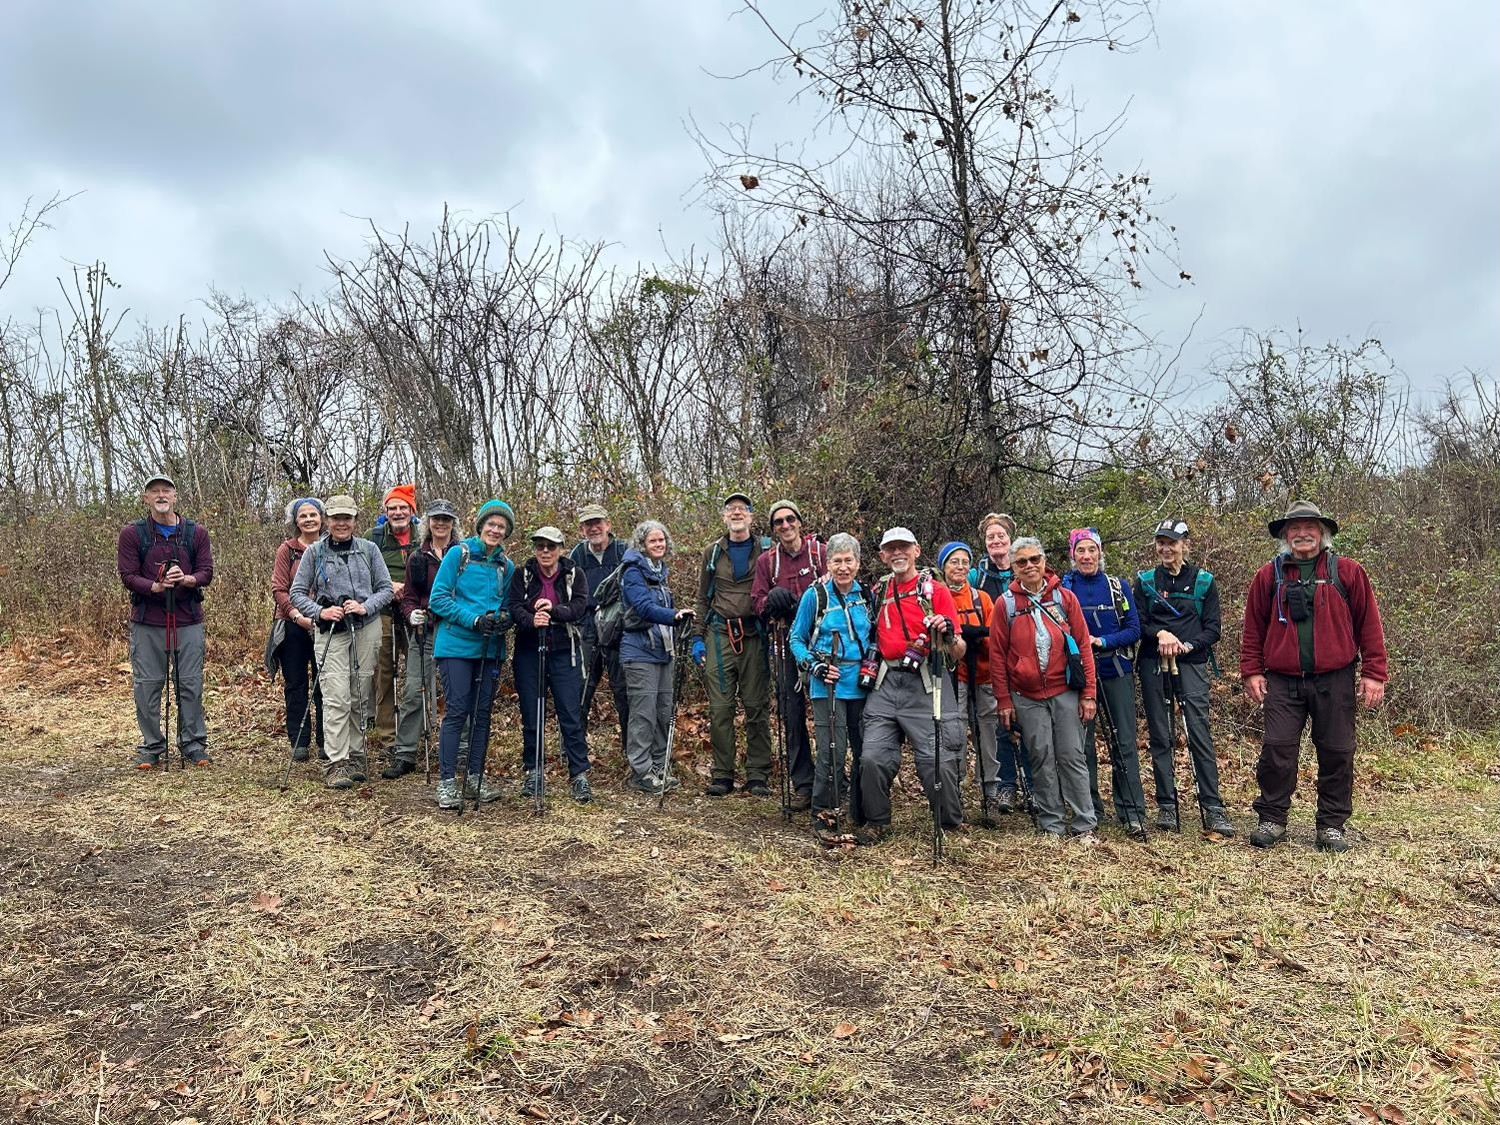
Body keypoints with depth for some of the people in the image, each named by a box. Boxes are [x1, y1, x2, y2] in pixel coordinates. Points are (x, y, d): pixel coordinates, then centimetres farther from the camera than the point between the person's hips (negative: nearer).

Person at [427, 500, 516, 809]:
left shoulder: (507, 566, 10)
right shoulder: (458, 554, -2)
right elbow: (438, 598, -6)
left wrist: (504, 618, -7)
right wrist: (474, 619, -16)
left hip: (491, 649, 5)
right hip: (456, 646, -4)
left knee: (482, 713, 8)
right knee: (457, 711, -6)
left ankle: (474, 777, 19)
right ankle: (446, 781, 1)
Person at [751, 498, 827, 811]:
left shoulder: (820, 551, 3)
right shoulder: (766, 561, 13)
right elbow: (757, 601, 7)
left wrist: (798, 605, -20)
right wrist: (771, 602, -15)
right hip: (786, 644, 3)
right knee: (791, 713, 4)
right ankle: (803, 784, 13)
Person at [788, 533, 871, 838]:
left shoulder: (865, 595, 9)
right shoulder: (815, 595, -4)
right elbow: (796, 638, 2)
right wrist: (813, 665, -12)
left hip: (862, 684, 5)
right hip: (829, 685, -5)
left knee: (865, 750, 10)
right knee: (832, 753, -11)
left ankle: (863, 814, 25)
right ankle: (824, 816, 4)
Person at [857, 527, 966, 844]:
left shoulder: (935, 589, 0)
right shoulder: (879, 591, 13)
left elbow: (958, 652, -5)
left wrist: (948, 634, -24)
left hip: (926, 686, -4)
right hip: (886, 684, 4)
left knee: (937, 760, -5)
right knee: (873, 757, -2)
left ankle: (952, 825, 16)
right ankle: (877, 822, 18)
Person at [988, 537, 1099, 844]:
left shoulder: (1065, 597, 2)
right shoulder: (1005, 603, 0)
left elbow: (1083, 646, 2)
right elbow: (997, 655, 1)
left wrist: (1088, 694, -2)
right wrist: (1003, 700, -1)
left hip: (1065, 692, 0)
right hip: (1027, 697, 0)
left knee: (1072, 757, 2)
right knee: (1042, 760, 4)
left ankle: (1085, 826, 8)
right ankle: (1052, 825, 13)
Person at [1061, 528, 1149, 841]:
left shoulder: (1118, 587, 3)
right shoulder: (1062, 588, 2)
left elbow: (1134, 630, -1)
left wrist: (1101, 641, -16)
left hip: (1116, 672, 0)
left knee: (1124, 744, -1)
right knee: (1082, 744, 4)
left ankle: (1132, 814, 6)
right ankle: (1089, 811, 16)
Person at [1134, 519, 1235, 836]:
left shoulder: (1204, 581, 6)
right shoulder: (1145, 580, 9)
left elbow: (1213, 629, 2)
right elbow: (1138, 624, 5)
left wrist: (1186, 645, -15)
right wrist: (1160, 634, -15)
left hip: (1191, 664, -1)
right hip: (1153, 666, 2)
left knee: (1199, 734, -8)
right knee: (1160, 737, 4)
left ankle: (1212, 808, -3)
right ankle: (1166, 806, 11)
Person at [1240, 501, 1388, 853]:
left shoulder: (1348, 572, 3)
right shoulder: (1269, 576, 7)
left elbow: (1369, 624, 2)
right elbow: (1254, 627, 8)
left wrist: (1374, 673, -2)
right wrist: (1252, 672, 3)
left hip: (1335, 681, 0)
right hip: (1283, 682, 1)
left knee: (1337, 753, 6)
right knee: (1276, 749, -2)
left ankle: (1332, 825, 18)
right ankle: (1272, 820, 10)